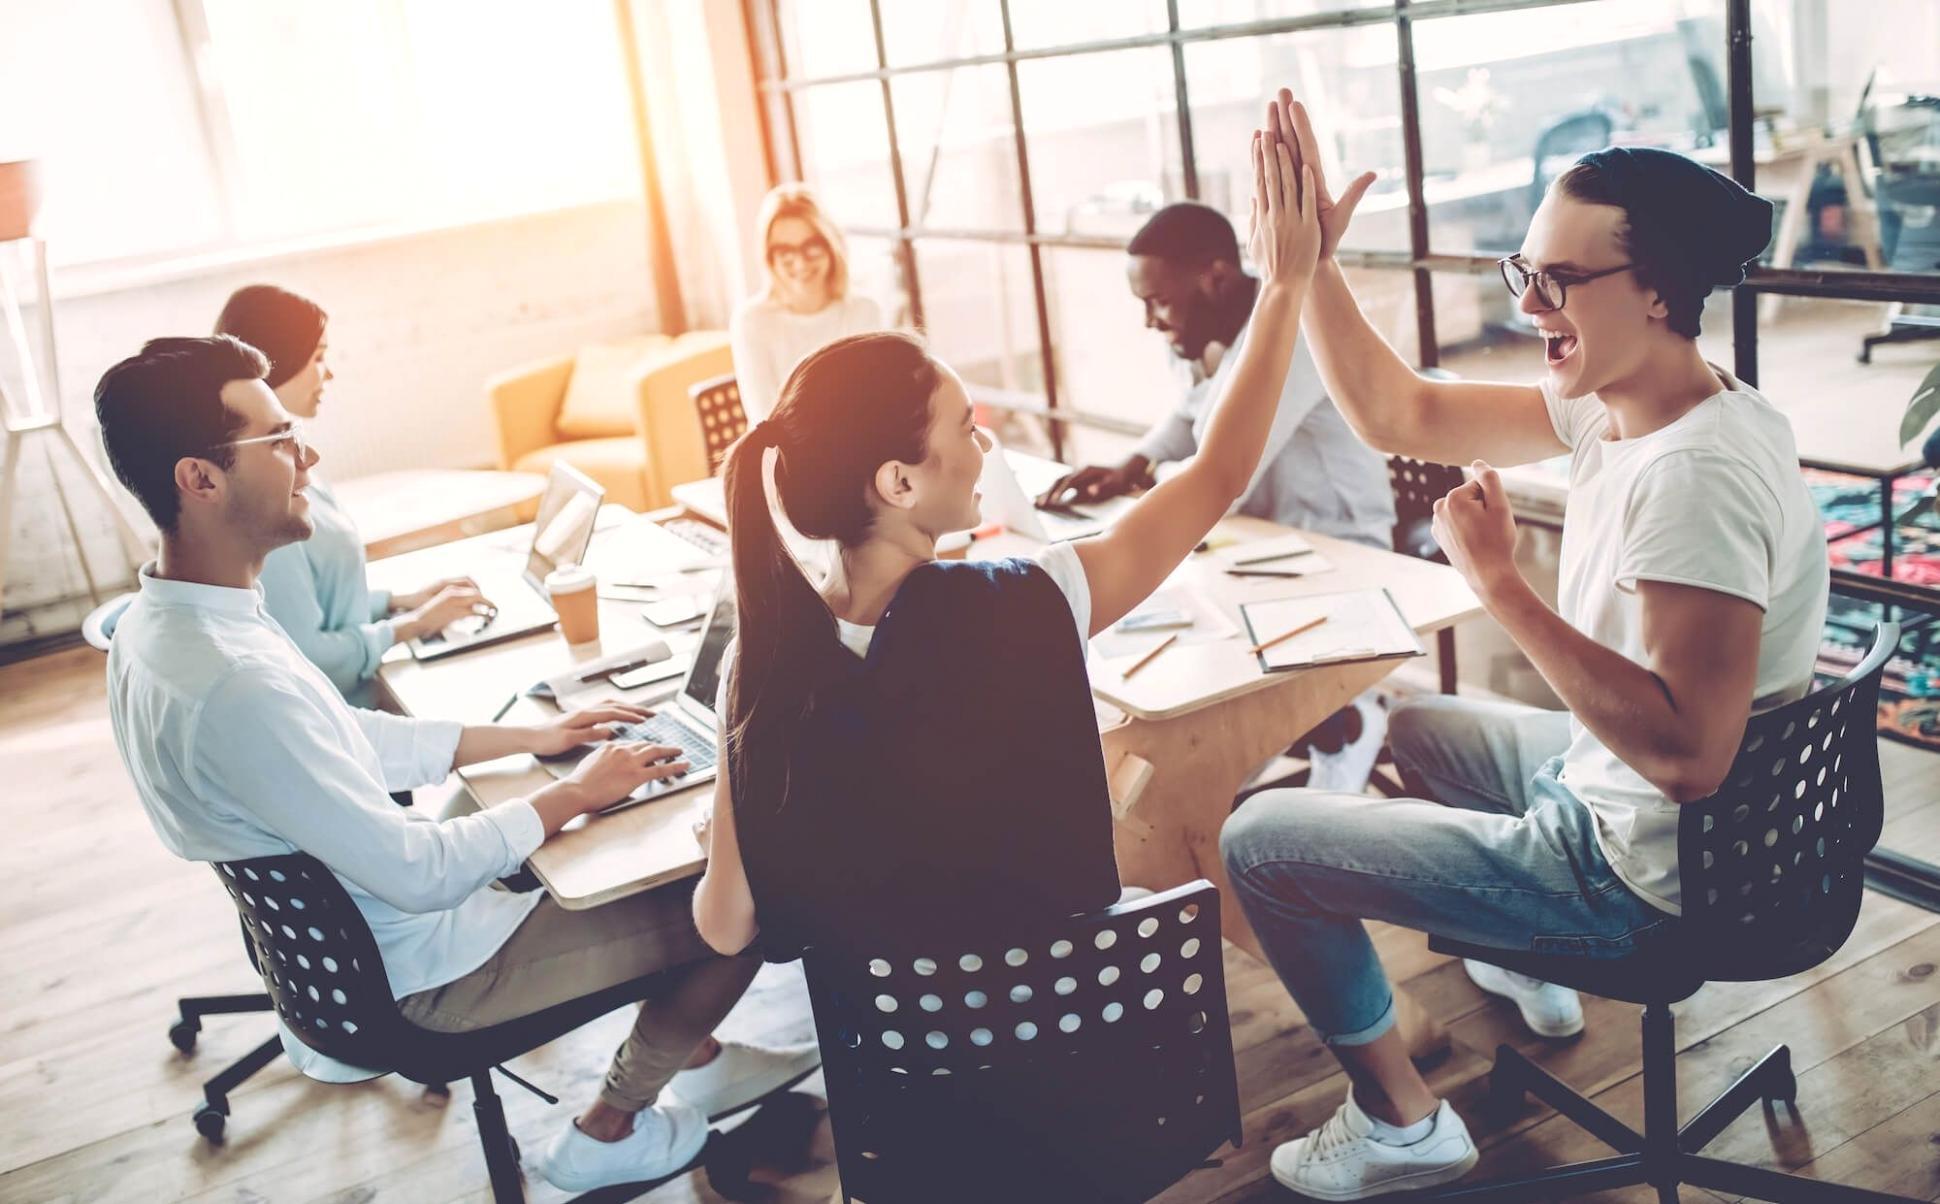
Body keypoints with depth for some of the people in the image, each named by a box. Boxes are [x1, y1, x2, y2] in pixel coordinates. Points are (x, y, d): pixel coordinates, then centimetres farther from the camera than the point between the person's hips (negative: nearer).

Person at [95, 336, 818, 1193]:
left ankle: (697, 1060, 33)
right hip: (423, 967, -9)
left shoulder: (160, 623, -4)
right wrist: (577, 793, -16)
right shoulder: (230, 685, -36)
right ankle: (609, 1133, 19)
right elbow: (421, 876, -30)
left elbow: (349, 738, 7)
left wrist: (532, 737, 5)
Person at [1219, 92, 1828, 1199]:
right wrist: (1311, 266, -7)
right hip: (1602, 778, 10)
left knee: (1260, 838, -4)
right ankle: (1532, 975, 44)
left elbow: (1688, 755, -35)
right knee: (1416, 725, 35)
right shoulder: (1612, 404, -3)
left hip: (1646, 869, -10)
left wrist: (1501, 584, -32)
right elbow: (1402, 417, 2)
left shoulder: (1699, 475, -32)